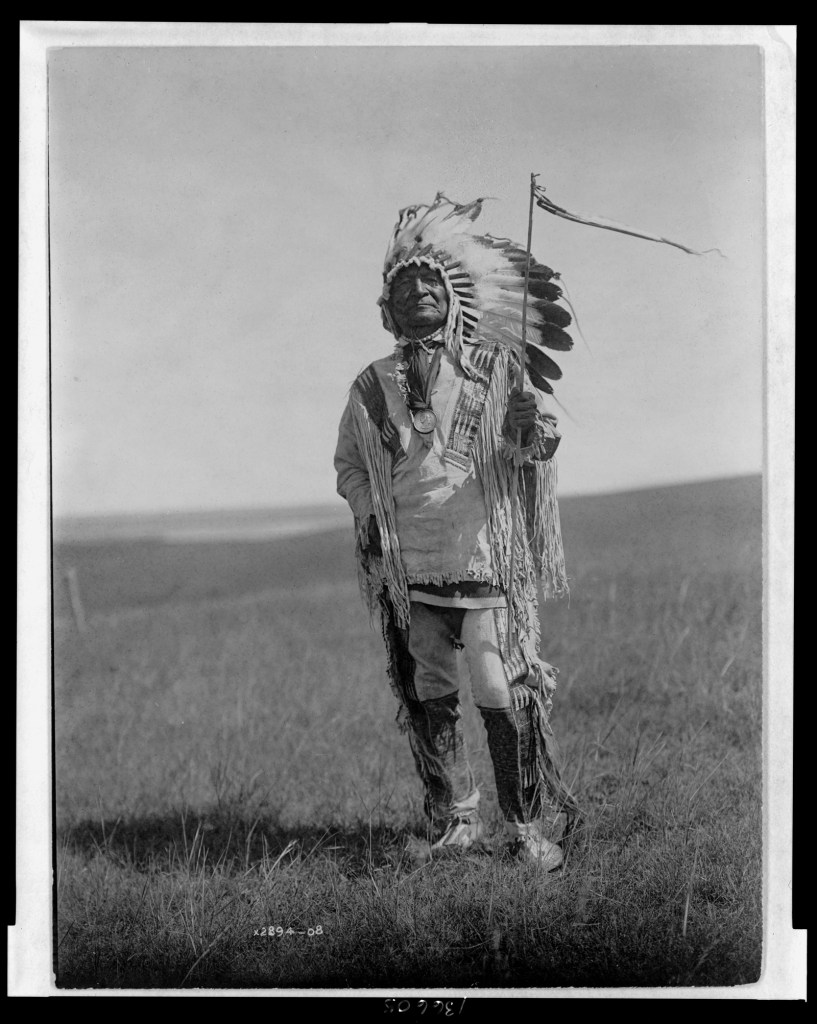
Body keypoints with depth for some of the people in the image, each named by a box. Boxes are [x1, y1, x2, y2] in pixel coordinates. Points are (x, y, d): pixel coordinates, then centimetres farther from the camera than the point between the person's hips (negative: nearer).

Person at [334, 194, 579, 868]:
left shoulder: (495, 369, 3)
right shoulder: (372, 388, 9)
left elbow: (537, 444, -5)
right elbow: (349, 463, 20)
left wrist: (533, 433, -28)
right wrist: (368, 515, 2)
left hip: (487, 564, -2)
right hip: (409, 573, 3)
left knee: (507, 699, -8)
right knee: (429, 701, 7)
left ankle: (534, 827, 5)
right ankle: (454, 823, 22)